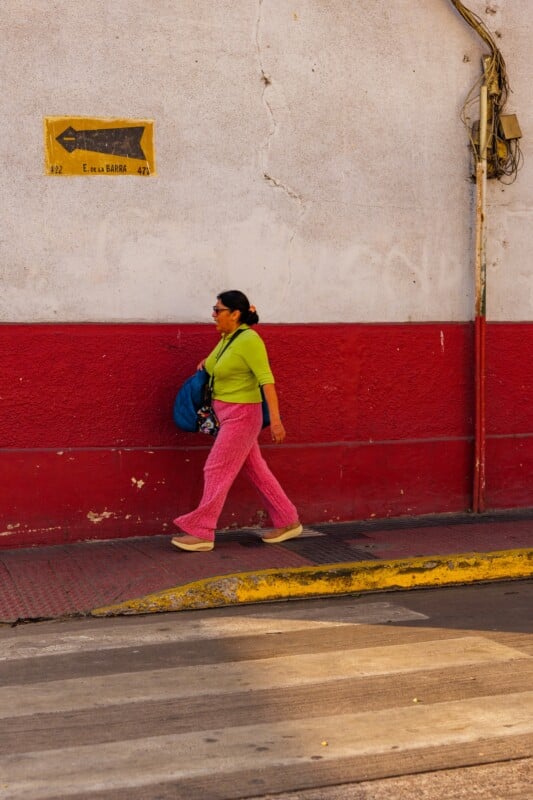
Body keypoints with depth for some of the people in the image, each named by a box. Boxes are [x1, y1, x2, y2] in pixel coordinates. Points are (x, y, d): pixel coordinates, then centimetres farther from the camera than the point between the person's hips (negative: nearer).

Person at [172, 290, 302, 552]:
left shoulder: (248, 339, -18)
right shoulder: (226, 338, 9)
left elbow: (266, 379, -23)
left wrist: (276, 419, -29)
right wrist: (207, 362, 15)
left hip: (241, 416, -10)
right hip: (229, 415, 10)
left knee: (217, 471, -6)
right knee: (256, 470, 14)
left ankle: (201, 533, 0)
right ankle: (288, 522, 23)